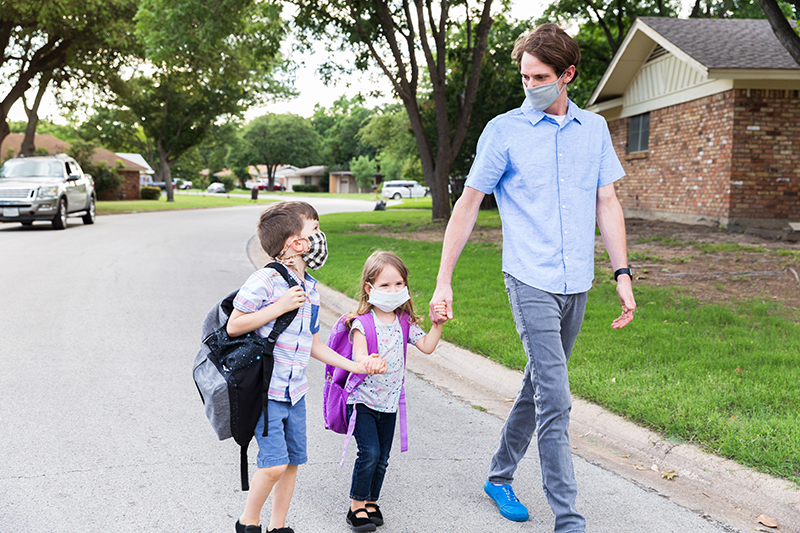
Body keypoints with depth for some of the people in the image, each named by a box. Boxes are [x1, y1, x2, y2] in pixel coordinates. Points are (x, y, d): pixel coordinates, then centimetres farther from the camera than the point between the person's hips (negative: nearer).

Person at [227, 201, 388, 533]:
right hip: (265, 390, -7)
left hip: (295, 392, 7)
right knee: (274, 463, -9)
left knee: (293, 461, 11)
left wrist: (356, 366, 11)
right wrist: (280, 307, -20)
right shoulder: (266, 281, -15)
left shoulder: (310, 289, 9)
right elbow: (233, 327, -15)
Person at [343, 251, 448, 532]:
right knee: (369, 454, -12)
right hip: (363, 400, -5)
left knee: (382, 458, 10)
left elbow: (426, 346, 3)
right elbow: (359, 357, -25)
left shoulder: (405, 322, 4)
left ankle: (371, 501, 27)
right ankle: (357, 506, 2)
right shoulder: (362, 322, -14)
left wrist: (438, 325, -9)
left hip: (389, 402, 5)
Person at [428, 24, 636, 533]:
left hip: (577, 283, 5)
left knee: (539, 387, 15)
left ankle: (500, 476, 34)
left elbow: (608, 204, 12)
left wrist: (623, 274, 4)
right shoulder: (504, 130, -2)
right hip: (531, 281, -5)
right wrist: (443, 280, -3)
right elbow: (468, 204, 0)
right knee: (555, 401, -10)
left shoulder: (595, 128, 9)